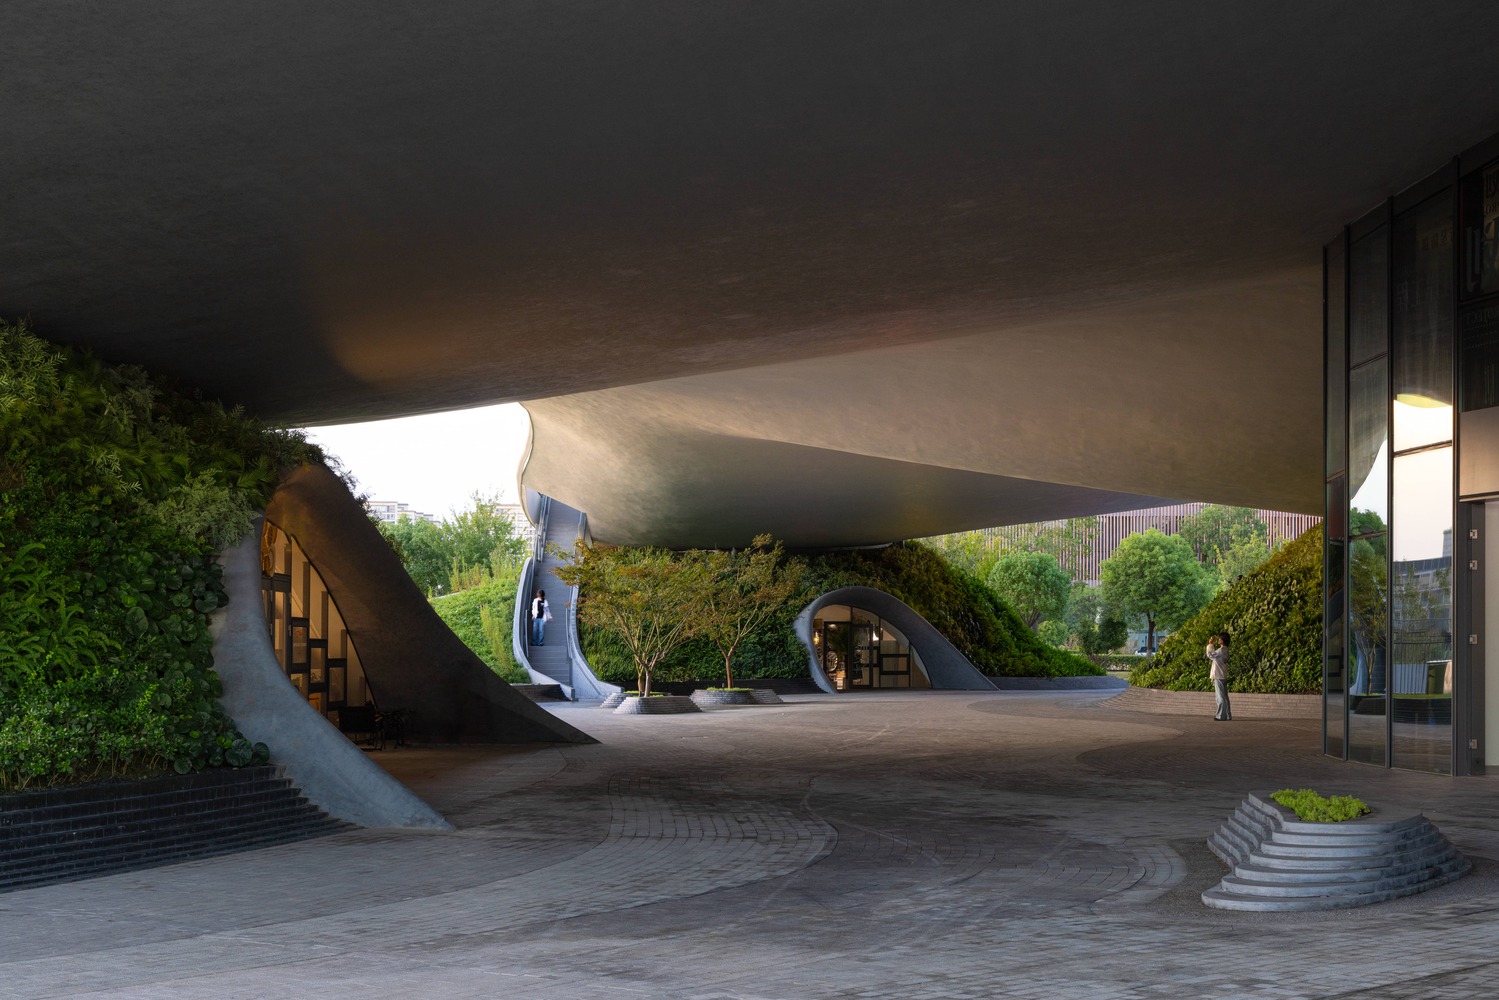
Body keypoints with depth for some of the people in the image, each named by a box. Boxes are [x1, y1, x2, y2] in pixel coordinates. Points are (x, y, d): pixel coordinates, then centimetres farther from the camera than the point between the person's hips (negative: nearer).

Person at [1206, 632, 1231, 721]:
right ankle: (1227, 715, 14)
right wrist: (1212, 645, 19)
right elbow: (1214, 655, 24)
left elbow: (1211, 655, -17)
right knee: (1224, 696, 12)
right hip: (1222, 676, 10)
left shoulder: (1221, 650, -15)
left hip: (1219, 676, -10)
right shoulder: (1224, 650, 15)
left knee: (1221, 697, -9)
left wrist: (1210, 644, -8)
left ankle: (1221, 716, -9)